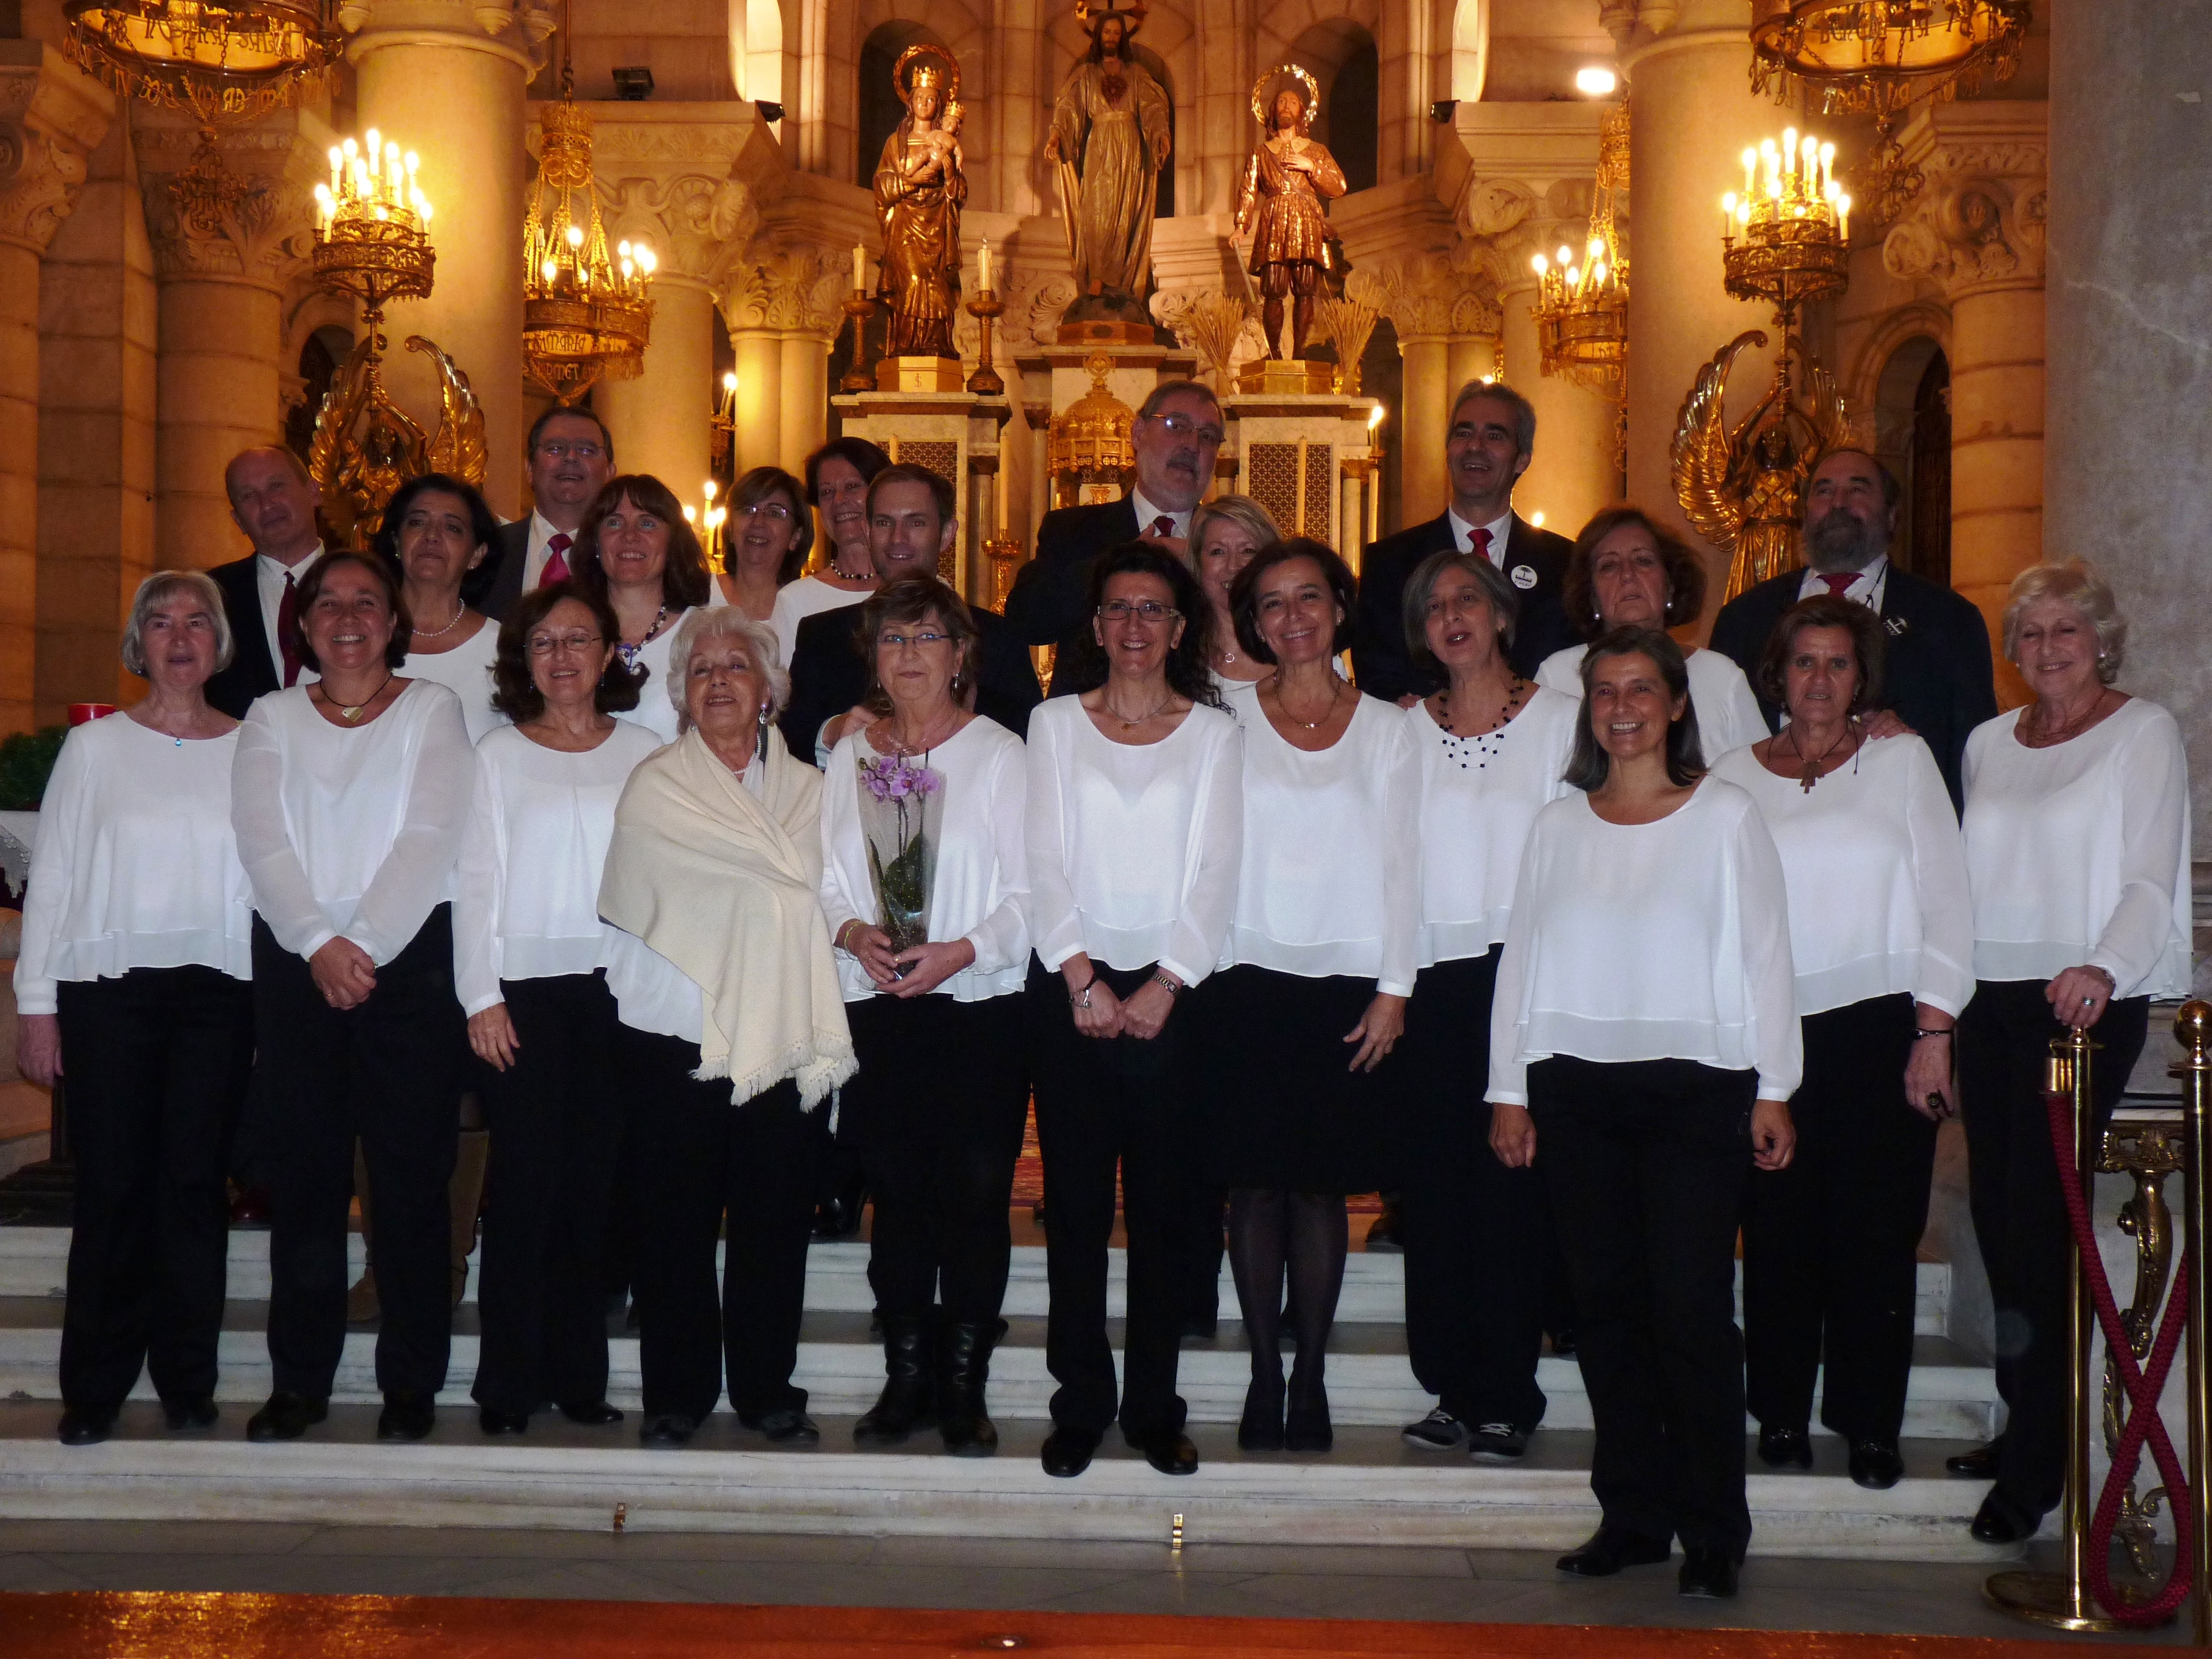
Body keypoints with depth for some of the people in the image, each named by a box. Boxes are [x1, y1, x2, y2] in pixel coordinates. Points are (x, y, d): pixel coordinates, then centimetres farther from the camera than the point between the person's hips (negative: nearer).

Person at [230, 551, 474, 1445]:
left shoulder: (432, 709, 6)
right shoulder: (273, 718, 13)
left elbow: (429, 835, -6)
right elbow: (262, 841, 1)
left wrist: (365, 944, -14)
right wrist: (319, 944, -13)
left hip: (410, 953, -2)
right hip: (295, 959, 2)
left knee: (411, 1171, -3)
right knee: (306, 1170, 3)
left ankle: (411, 1381, 4)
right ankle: (299, 1380, 9)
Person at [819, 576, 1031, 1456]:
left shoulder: (999, 753, 1)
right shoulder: (848, 758, 14)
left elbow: (1030, 891, -4)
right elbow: (826, 879, 12)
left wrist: (963, 950, -17)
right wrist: (852, 932, -8)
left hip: (980, 1007, -3)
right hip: (877, 1010, 3)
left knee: (976, 1195, -2)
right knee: (897, 1194, 6)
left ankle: (964, 1387, 7)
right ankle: (906, 1378, 15)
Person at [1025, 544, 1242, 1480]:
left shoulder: (1215, 734, 8)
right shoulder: (1055, 725, 10)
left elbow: (1214, 875, 0)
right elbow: (1046, 864, 2)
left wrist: (1164, 985, -11)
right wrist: (1083, 979, -10)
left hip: (1172, 990, 0)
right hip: (1070, 986, 0)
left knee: (1163, 1206, 2)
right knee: (1075, 1203, 1)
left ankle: (1155, 1409, 10)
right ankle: (1080, 1407, 9)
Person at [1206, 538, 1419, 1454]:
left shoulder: (1385, 728, 8)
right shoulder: (1228, 718, 6)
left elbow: (1400, 864, 5)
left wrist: (1394, 989, -2)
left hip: (1347, 983, 0)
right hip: (1248, 976, 0)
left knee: (1323, 1184, 3)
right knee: (1255, 1182, 1)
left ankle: (1311, 1378, 13)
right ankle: (1265, 1375, 10)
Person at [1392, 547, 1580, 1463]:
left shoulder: (1561, 718, 4)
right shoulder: (1406, 730, 12)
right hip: (1432, 976, 3)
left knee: (1513, 1180, -3)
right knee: (1435, 1181, 2)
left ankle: (1505, 1396, 5)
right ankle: (1454, 1389, 11)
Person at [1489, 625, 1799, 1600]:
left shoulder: (1725, 817, 4)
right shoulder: (1558, 825, 12)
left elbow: (1764, 955, 3)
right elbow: (1522, 958, 13)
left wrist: (1773, 1090, -2)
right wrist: (1508, 1091, 7)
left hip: (1693, 1083, -3)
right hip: (1575, 1088, 3)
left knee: (1692, 1310, -6)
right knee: (1607, 1307, 6)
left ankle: (1713, 1535, 3)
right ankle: (1632, 1516, 15)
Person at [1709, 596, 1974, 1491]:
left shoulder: (1901, 759, 6)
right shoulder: (1735, 778, 9)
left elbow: (1945, 900, 3)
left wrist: (1933, 1033, -4)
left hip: (1882, 1024, -1)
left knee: (1878, 1232, 0)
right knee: (1779, 1231, 0)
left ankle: (1870, 1424, 11)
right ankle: (1781, 1412, 14)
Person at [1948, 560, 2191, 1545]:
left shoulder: (2143, 733, 0)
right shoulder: (1989, 744, 16)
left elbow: (2152, 880, -9)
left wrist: (2103, 968, -25)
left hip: (2086, 1003, -5)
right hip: (1990, 1001, 5)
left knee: (2039, 1216, -9)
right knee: (1998, 1213, 5)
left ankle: (2035, 1466, -3)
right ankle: (2028, 1425, 17)